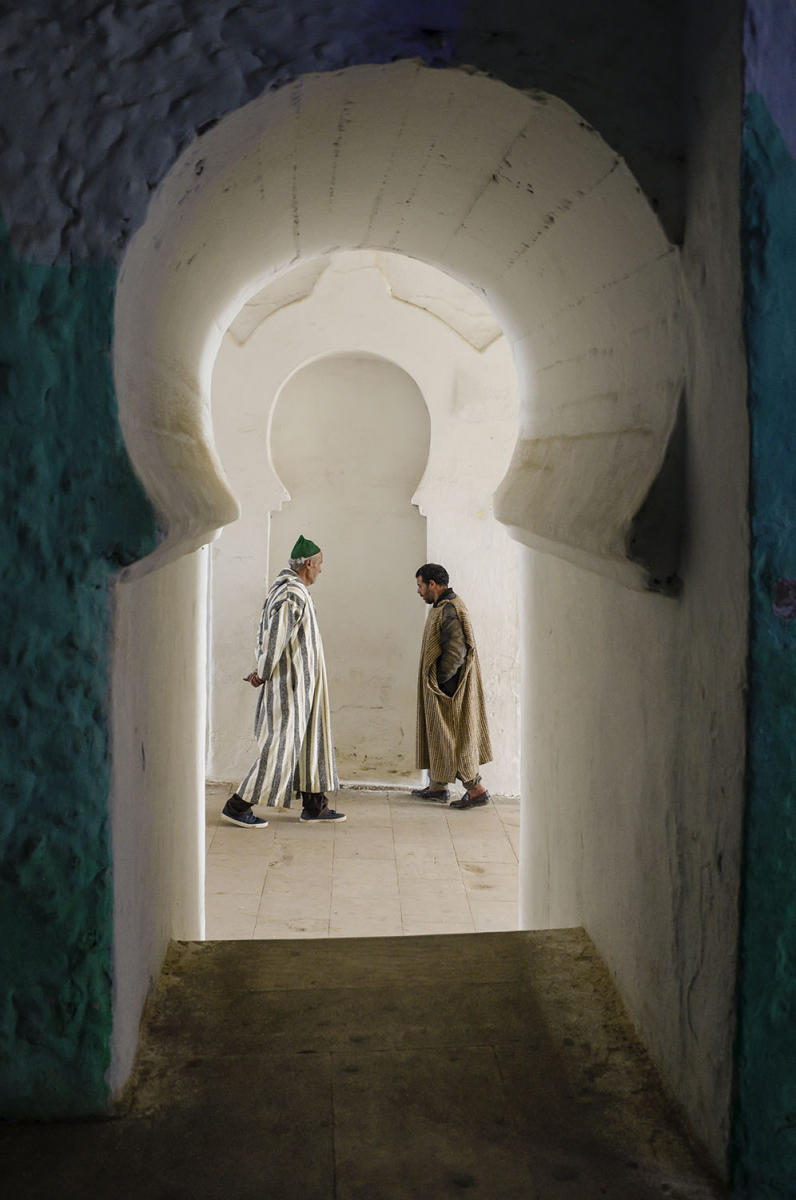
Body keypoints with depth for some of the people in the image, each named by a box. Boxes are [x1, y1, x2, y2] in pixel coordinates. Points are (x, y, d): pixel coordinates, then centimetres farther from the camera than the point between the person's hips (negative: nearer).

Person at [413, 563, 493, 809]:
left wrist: (438, 680, -18)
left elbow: (456, 652, -28)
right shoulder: (443, 607, 12)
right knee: (438, 733, 17)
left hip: (447, 689, -11)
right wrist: (435, 680, 14)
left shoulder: (450, 611, -21)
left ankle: (476, 789, 5)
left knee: (453, 737, -3)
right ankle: (437, 787, 27)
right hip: (439, 689, 11)